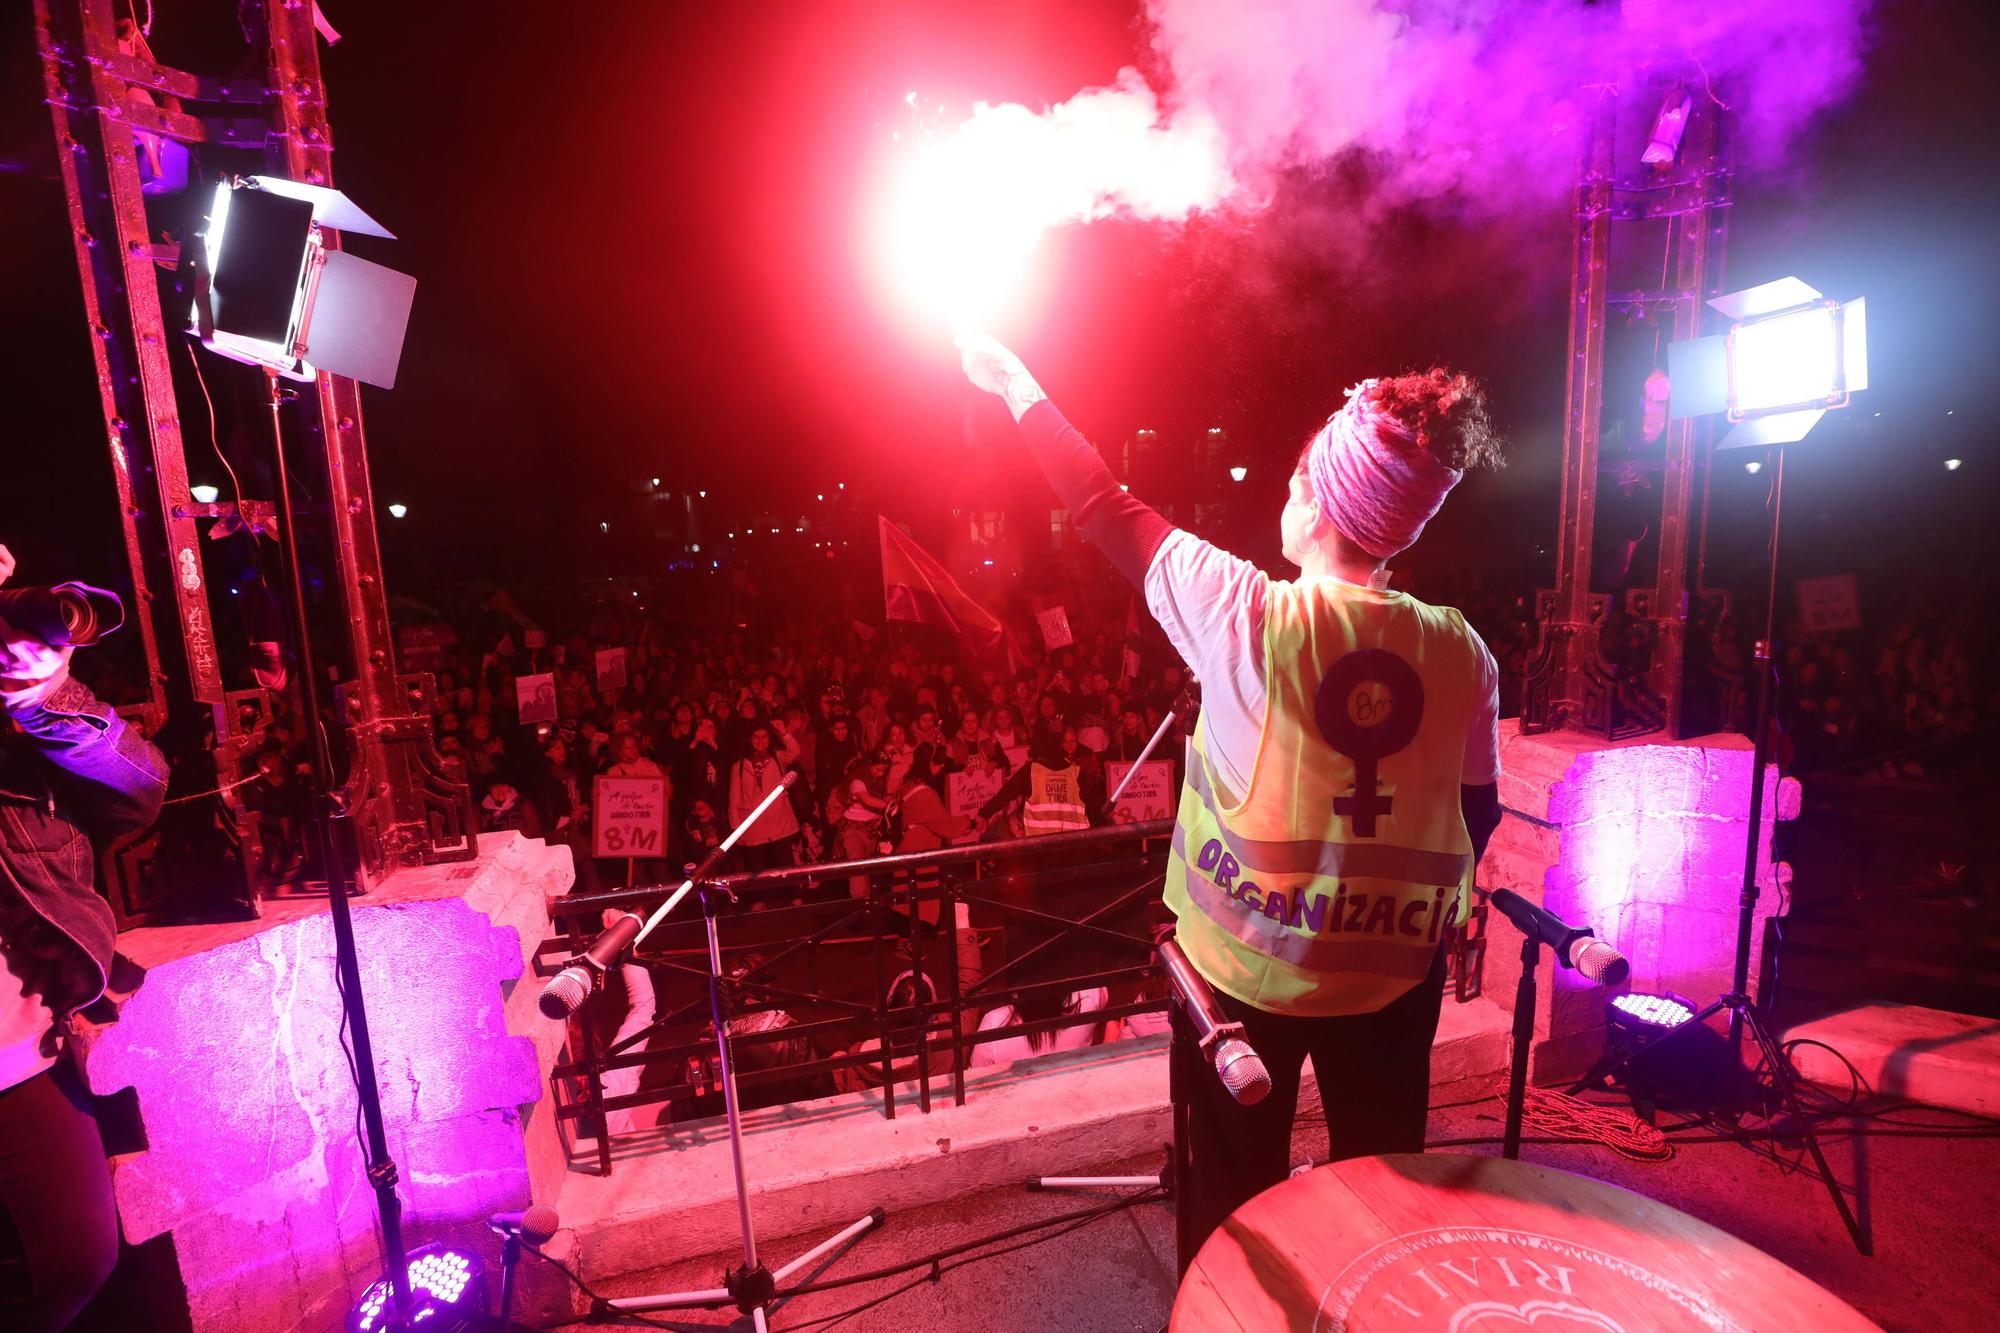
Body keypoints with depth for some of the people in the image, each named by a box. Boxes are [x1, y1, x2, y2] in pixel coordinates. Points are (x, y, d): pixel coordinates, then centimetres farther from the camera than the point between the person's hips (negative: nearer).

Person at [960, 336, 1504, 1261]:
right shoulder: (1461, 653, -8)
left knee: (1236, 1202, 20)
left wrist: (1015, 384, 4)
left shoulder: (1245, 613, -20)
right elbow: (1478, 812, 3)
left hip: (1244, 966, -3)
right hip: (1393, 970, 4)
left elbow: (1107, 510, -10)